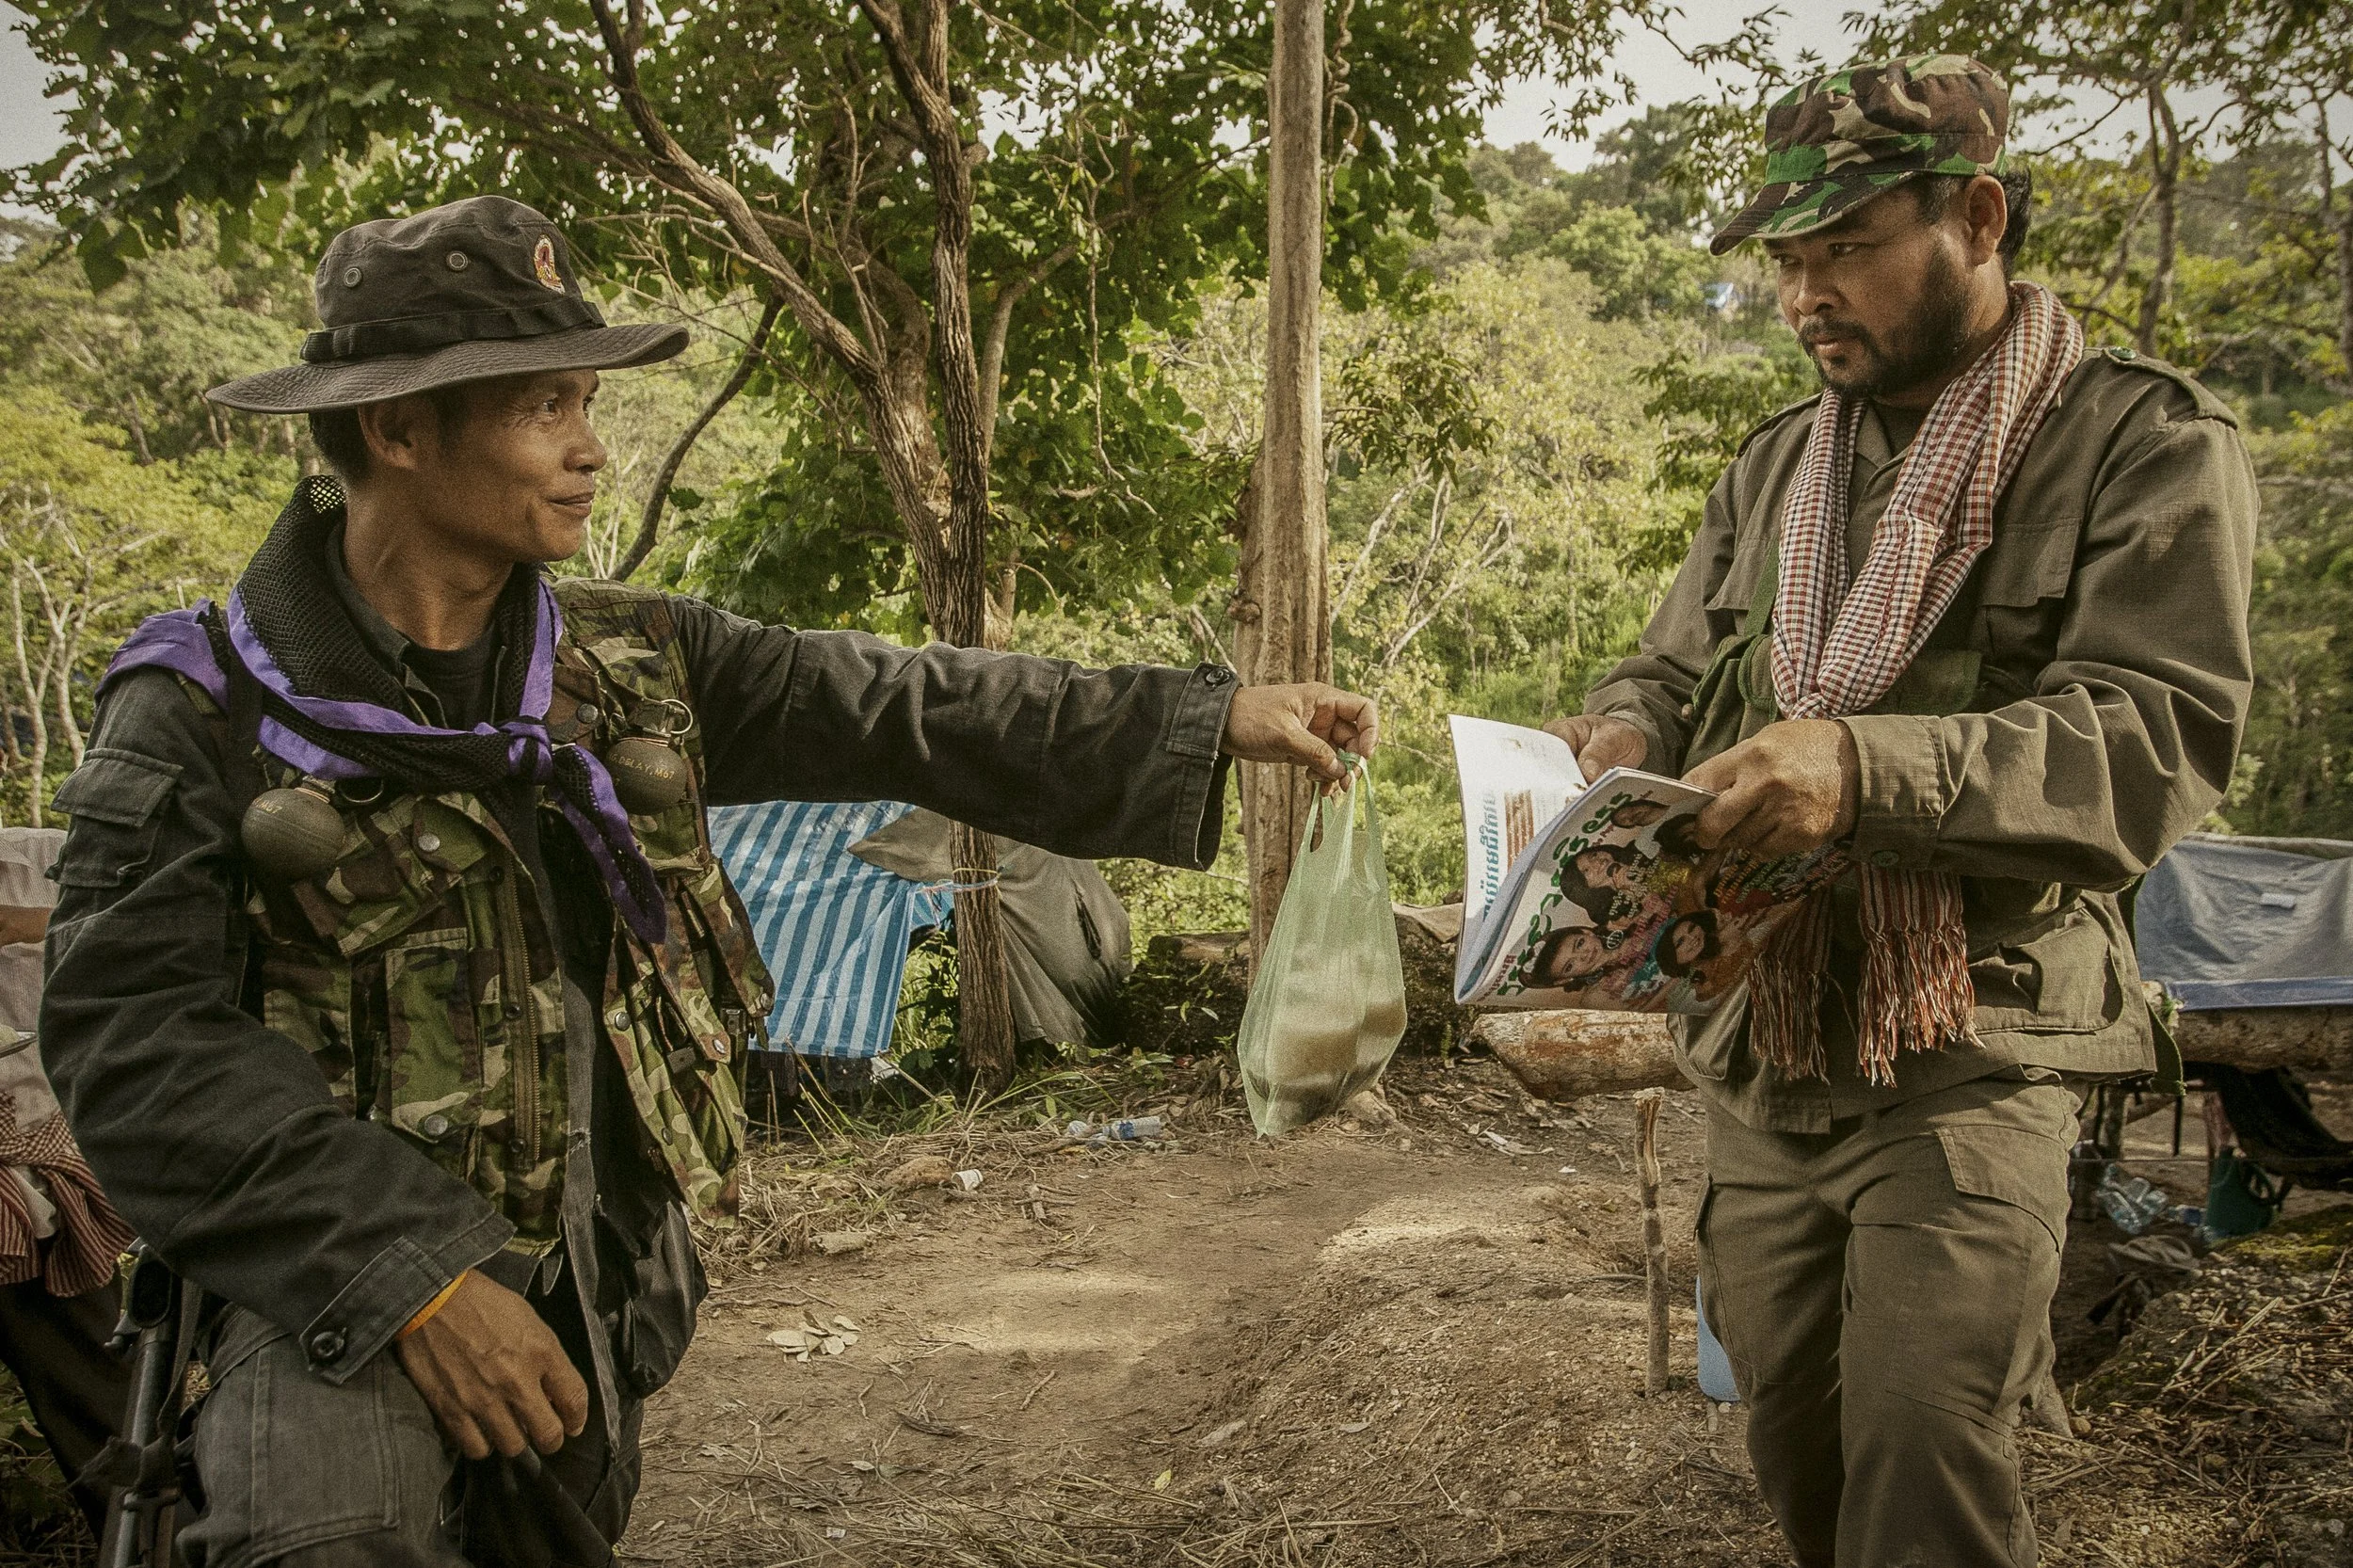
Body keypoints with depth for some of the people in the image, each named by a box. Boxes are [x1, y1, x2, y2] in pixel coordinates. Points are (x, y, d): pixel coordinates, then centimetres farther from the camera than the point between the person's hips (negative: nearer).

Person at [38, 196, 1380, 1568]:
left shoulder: (638, 666, 3)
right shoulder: (204, 711, -10)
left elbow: (903, 712, 2)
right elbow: (138, 1038, -15)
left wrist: (1218, 718, -3)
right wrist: (412, 1274, -24)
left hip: (602, 1276, 5)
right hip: (346, 1287, -5)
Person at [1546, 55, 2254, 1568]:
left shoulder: (2147, 442, -5)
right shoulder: (1778, 464, 13)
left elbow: (2160, 742, -16)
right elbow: (1674, 668, 20)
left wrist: (1867, 764, -30)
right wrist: (1627, 731, -6)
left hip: (1967, 1058, -5)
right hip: (1758, 1049, 6)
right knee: (1796, 1444, 12)